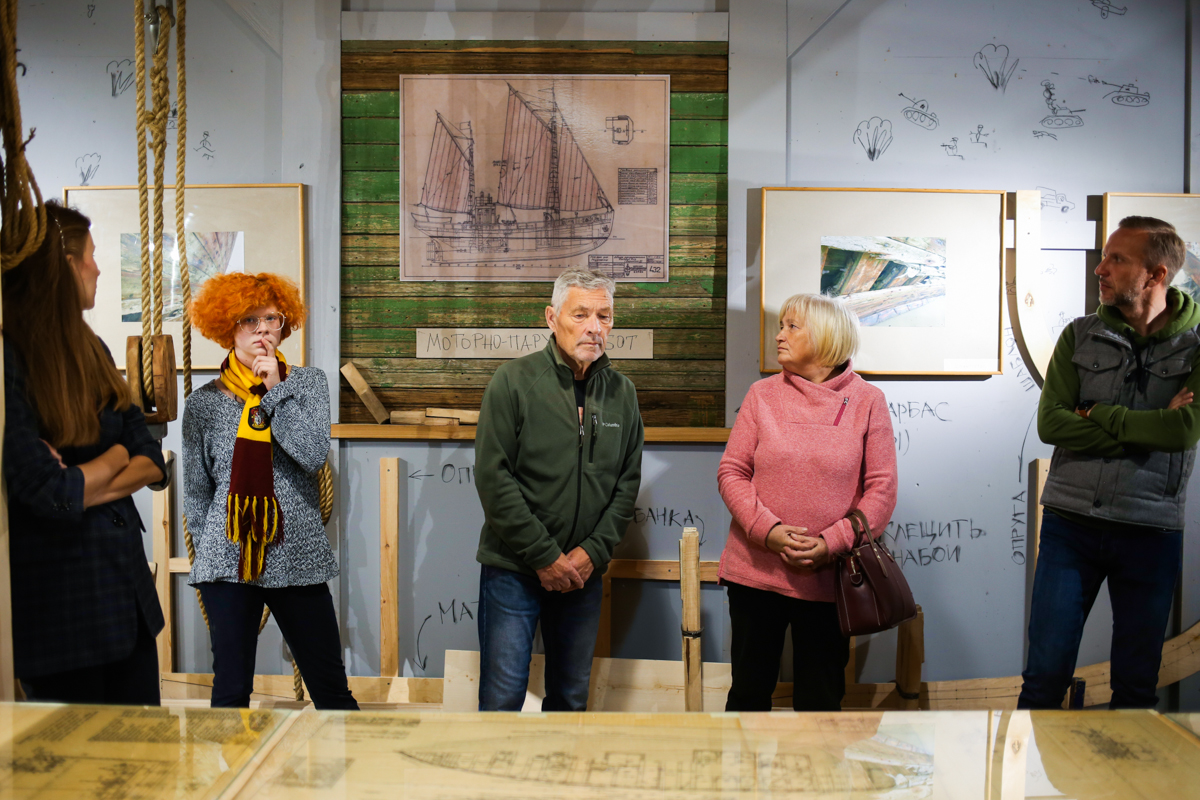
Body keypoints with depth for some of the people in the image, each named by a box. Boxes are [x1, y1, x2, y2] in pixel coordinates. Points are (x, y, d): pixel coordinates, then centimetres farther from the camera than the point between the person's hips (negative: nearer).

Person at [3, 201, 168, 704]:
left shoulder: (89, 350, 8)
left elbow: (153, 464, 5)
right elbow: (49, 494, -22)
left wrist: (84, 486, -12)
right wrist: (115, 458, -4)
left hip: (128, 588, 7)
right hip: (60, 604, -7)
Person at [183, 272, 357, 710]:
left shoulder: (307, 382, 5)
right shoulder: (204, 402, 4)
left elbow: (314, 454, -11)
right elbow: (196, 493, 11)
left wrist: (275, 391, -9)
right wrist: (210, 552, 9)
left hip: (298, 557, 0)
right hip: (228, 560, 0)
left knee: (332, 689, 6)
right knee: (231, 690, 5)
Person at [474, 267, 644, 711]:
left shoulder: (622, 392, 6)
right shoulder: (513, 381, -7)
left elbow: (628, 483, 7)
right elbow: (493, 478, -12)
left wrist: (593, 551, -6)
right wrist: (544, 557, -14)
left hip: (583, 572, 4)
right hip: (513, 569, -4)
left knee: (572, 698, 15)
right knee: (502, 699, 1)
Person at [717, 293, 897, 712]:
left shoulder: (867, 400, 0)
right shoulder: (762, 394, 5)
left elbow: (882, 489, -2)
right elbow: (731, 472, 2)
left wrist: (832, 542, -14)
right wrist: (768, 530, -13)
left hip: (826, 577, -1)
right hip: (755, 571, 2)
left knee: (820, 701, 10)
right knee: (749, 691, 14)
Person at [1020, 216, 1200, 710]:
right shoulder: (1080, 336, 4)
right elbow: (1050, 424, -8)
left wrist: (1097, 415, -12)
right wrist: (1152, 425, -13)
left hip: (1150, 532, 0)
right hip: (1071, 523, 1)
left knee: (1137, 683, 11)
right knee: (1045, 674, 1)